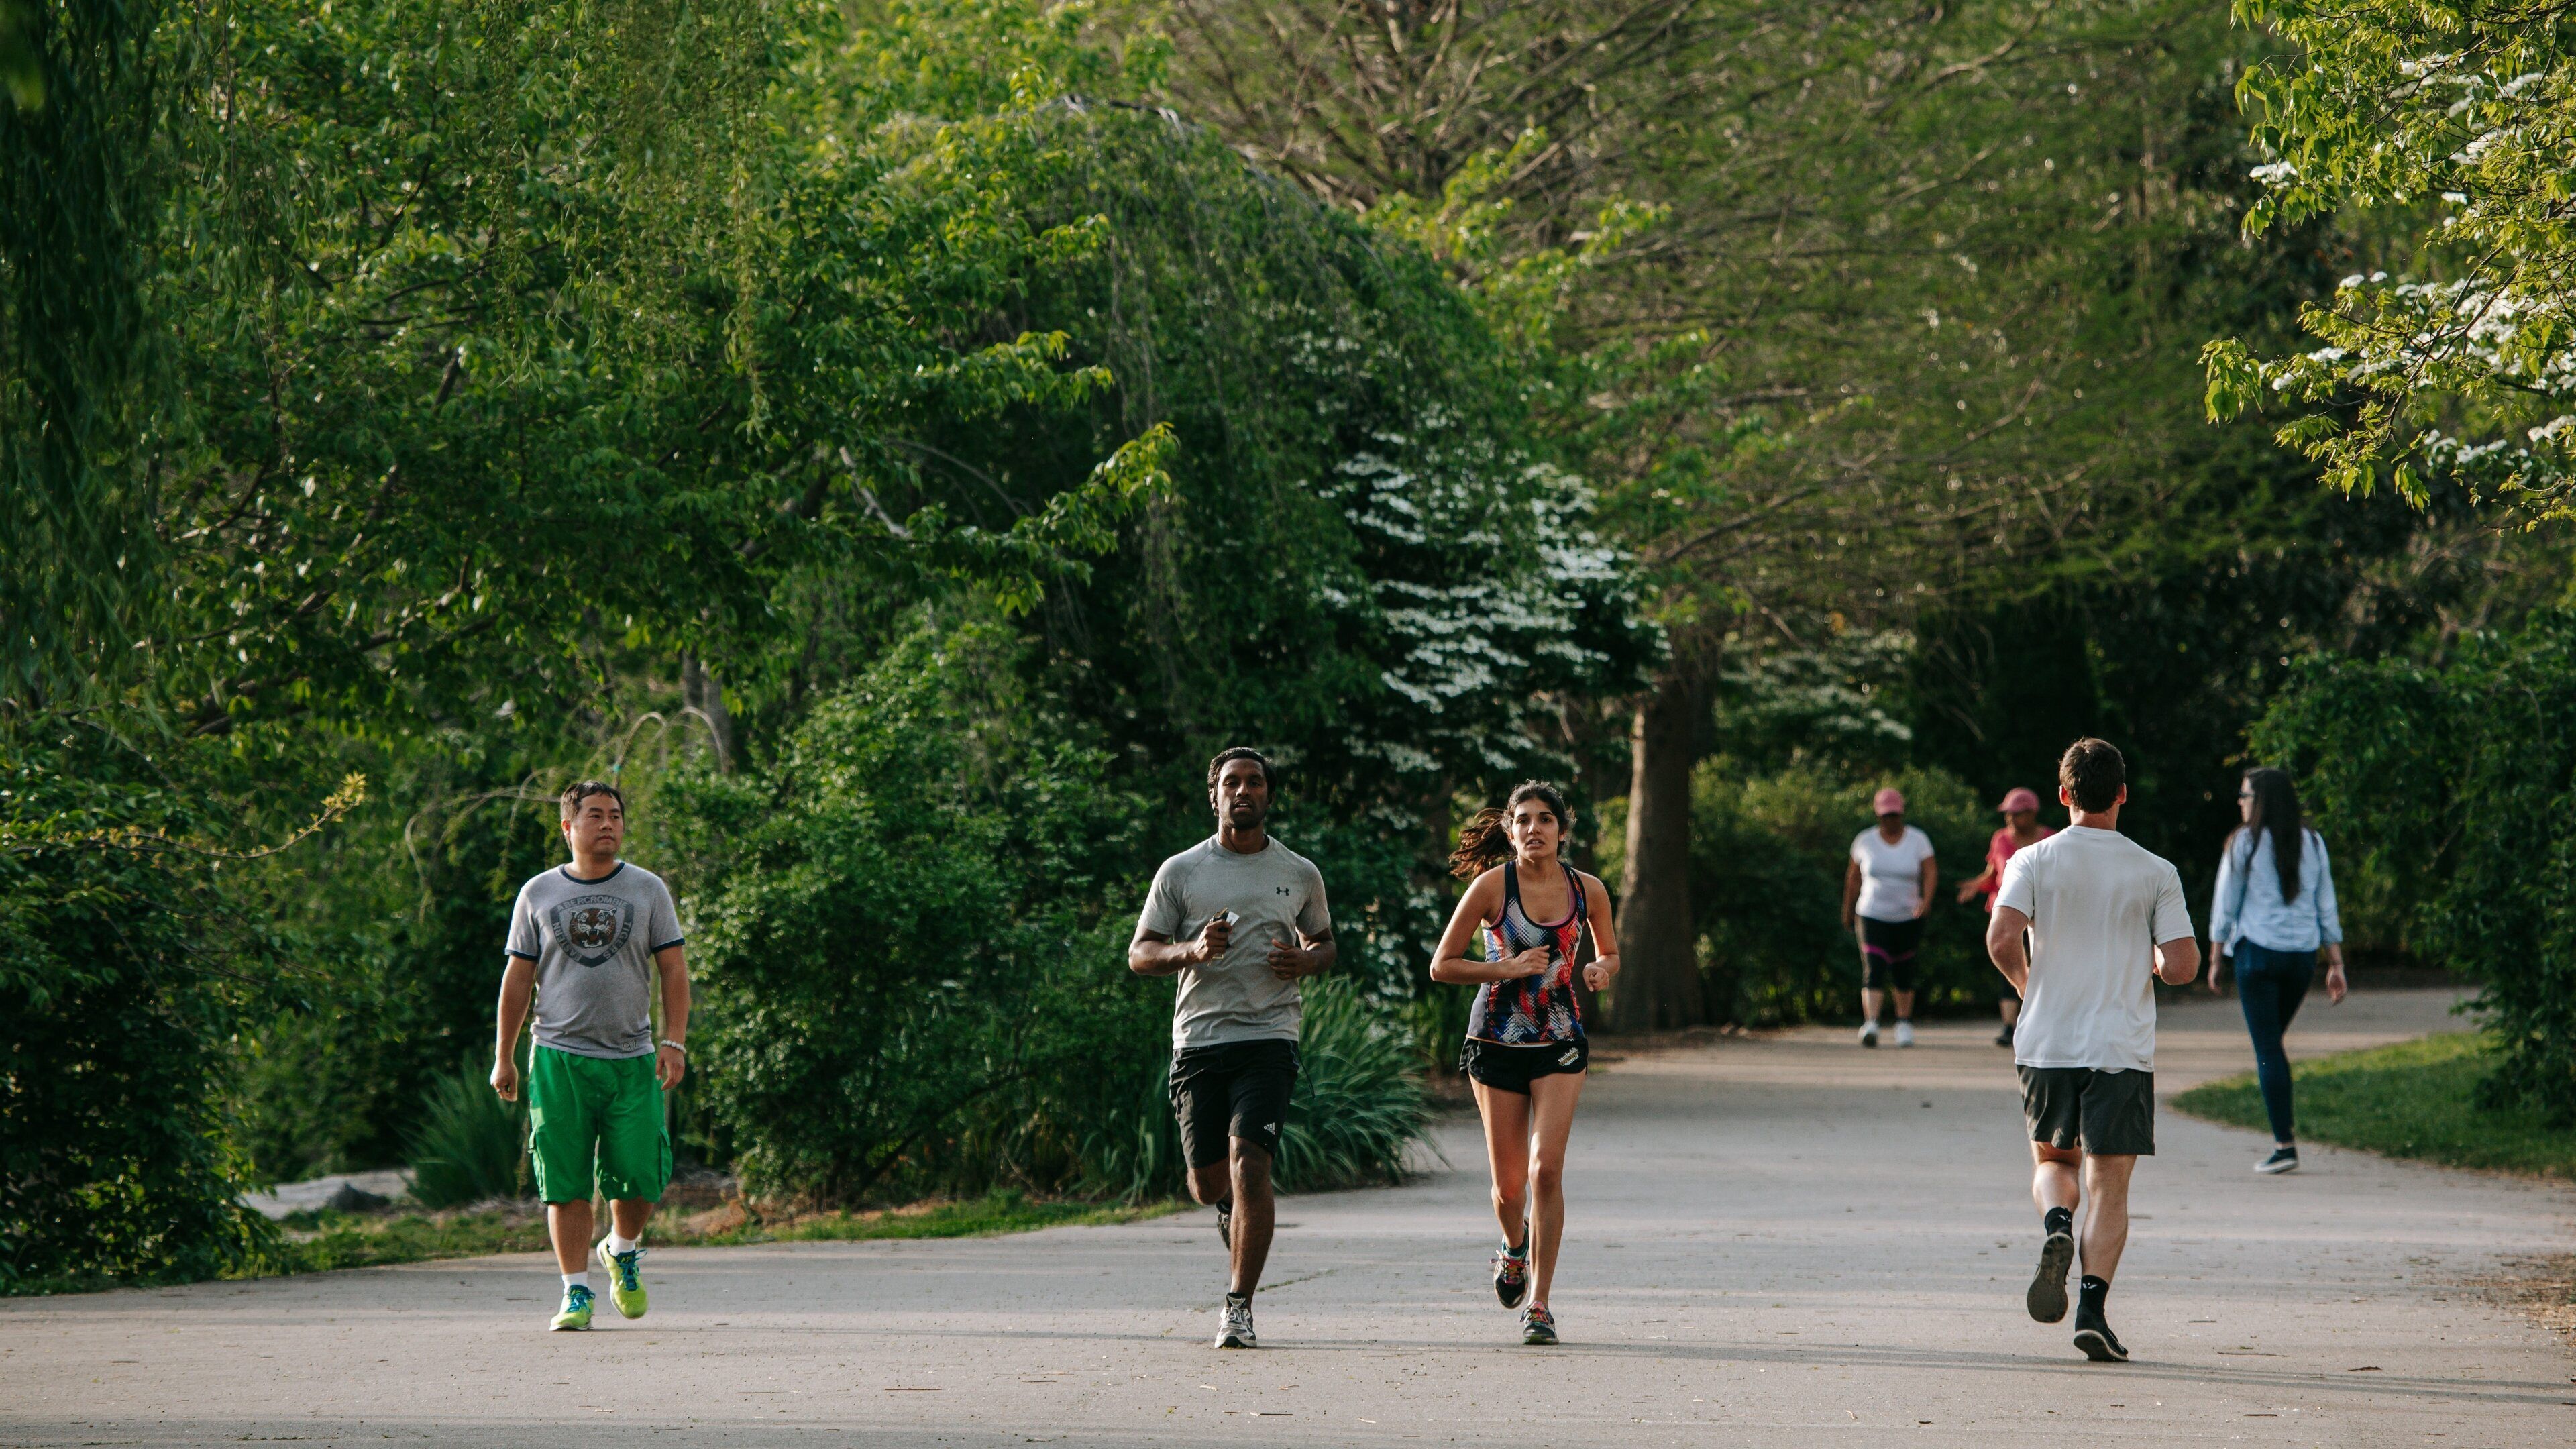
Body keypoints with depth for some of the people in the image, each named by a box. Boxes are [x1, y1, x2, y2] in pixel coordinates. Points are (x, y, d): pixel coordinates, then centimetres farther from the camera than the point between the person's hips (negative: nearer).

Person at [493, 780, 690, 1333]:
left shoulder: (648, 890, 8)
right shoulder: (538, 894, 8)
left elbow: (673, 970, 7)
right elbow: (517, 977, 11)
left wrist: (674, 1042, -5)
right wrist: (504, 1056, 8)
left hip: (633, 1058, 0)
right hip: (559, 1057, 0)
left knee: (640, 1177, -5)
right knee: (566, 1183, -4)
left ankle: (623, 1252, 24)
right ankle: (576, 1292, 4)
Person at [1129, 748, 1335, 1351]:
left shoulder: (1300, 874, 10)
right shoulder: (1180, 872, 7)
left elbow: (1324, 944, 24)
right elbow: (1139, 954, 6)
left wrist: (1305, 961, -1)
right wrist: (1191, 951, -14)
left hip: (1269, 1038, -1)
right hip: (1199, 1039, 1)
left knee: (1249, 1161, -18)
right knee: (1209, 1182, 3)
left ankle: (1239, 1308, -16)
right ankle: (1234, 1210, 41)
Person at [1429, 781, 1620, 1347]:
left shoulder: (1589, 891, -1)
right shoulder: (1491, 886, -9)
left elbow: (1610, 954, 16)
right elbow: (1442, 965, -5)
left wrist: (1602, 971, -8)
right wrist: (1508, 968, -18)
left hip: (1560, 1044, 1)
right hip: (1498, 1041, -1)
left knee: (1546, 1169, -14)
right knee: (1509, 1182, 5)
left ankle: (1538, 1304, -8)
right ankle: (1515, 1248, 41)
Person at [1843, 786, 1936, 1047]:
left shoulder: (1918, 840, 0)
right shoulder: (1865, 841, 3)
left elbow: (1930, 871, -9)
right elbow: (1854, 877, 12)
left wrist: (1926, 899, -27)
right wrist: (1848, 910, 17)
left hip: (1908, 917, 1)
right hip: (1872, 917, -1)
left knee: (1903, 974, 8)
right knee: (1874, 971, -16)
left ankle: (1904, 1023, 25)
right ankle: (1870, 1023, -25)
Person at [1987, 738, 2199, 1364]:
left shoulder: (2033, 861, 0)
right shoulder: (2155, 872, 1)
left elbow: (2001, 940, -14)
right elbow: (2183, 966, -6)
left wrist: (2026, 982, 7)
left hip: (2046, 1045, 1)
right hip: (2122, 1048, -1)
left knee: (2052, 1161, 20)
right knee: (2108, 1185, 2)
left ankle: (2055, 1225, -11)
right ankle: (2094, 1307, -11)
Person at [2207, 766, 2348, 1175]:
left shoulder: (2245, 843, -4)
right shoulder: (2312, 844, 8)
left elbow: (2225, 906, -2)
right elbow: (2327, 908, 9)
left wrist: (2215, 960, 6)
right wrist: (2336, 964, 12)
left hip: (2257, 953, -5)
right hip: (2303, 956, 5)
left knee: (2267, 1049, -2)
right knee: (2272, 1044, 21)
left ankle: (2284, 1144, -7)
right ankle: (2284, 1129, 14)